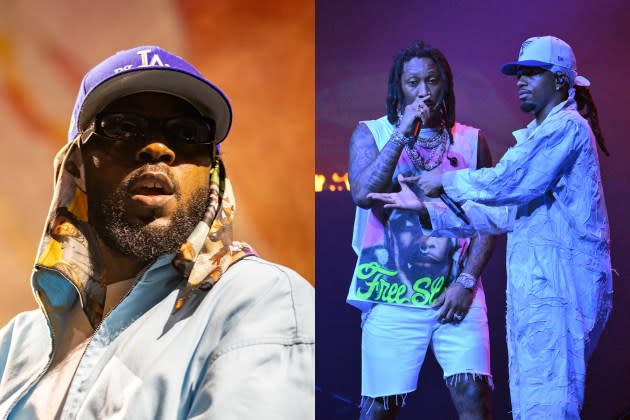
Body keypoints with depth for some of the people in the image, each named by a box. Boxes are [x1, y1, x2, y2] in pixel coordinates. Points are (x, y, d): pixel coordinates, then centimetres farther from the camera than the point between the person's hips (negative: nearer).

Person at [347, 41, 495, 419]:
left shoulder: (471, 140, 8)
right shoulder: (371, 133, 5)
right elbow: (363, 195, -12)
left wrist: (466, 282, -5)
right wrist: (403, 133, -13)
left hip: (457, 292, 1)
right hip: (393, 295, -1)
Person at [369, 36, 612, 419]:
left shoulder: (567, 126, -7)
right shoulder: (540, 136, 23)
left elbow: (505, 183, -19)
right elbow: (502, 214, 18)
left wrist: (446, 180, -3)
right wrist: (427, 210, 11)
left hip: (558, 281, -10)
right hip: (537, 285, 10)